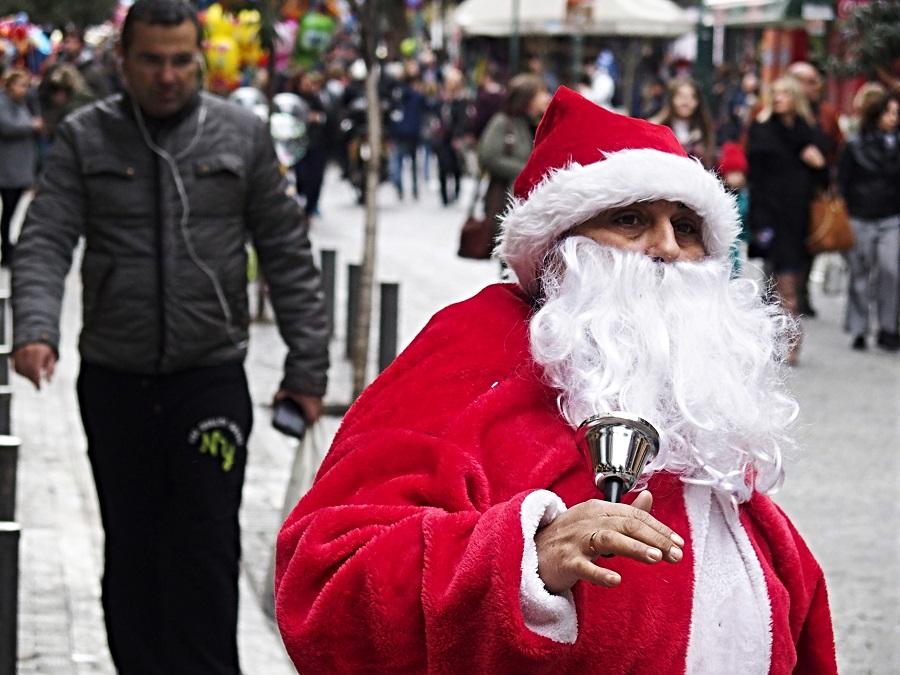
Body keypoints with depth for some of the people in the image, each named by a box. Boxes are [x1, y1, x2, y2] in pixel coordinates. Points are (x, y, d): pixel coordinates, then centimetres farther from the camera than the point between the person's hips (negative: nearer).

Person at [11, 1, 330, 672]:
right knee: (130, 552, 10)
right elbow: (45, 242, -5)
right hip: (114, 382, 2)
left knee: (206, 549, -6)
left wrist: (307, 366, 1)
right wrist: (35, 328, -24)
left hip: (211, 376, -2)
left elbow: (288, 256, 5)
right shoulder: (85, 138, 4)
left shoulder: (243, 136, 3)